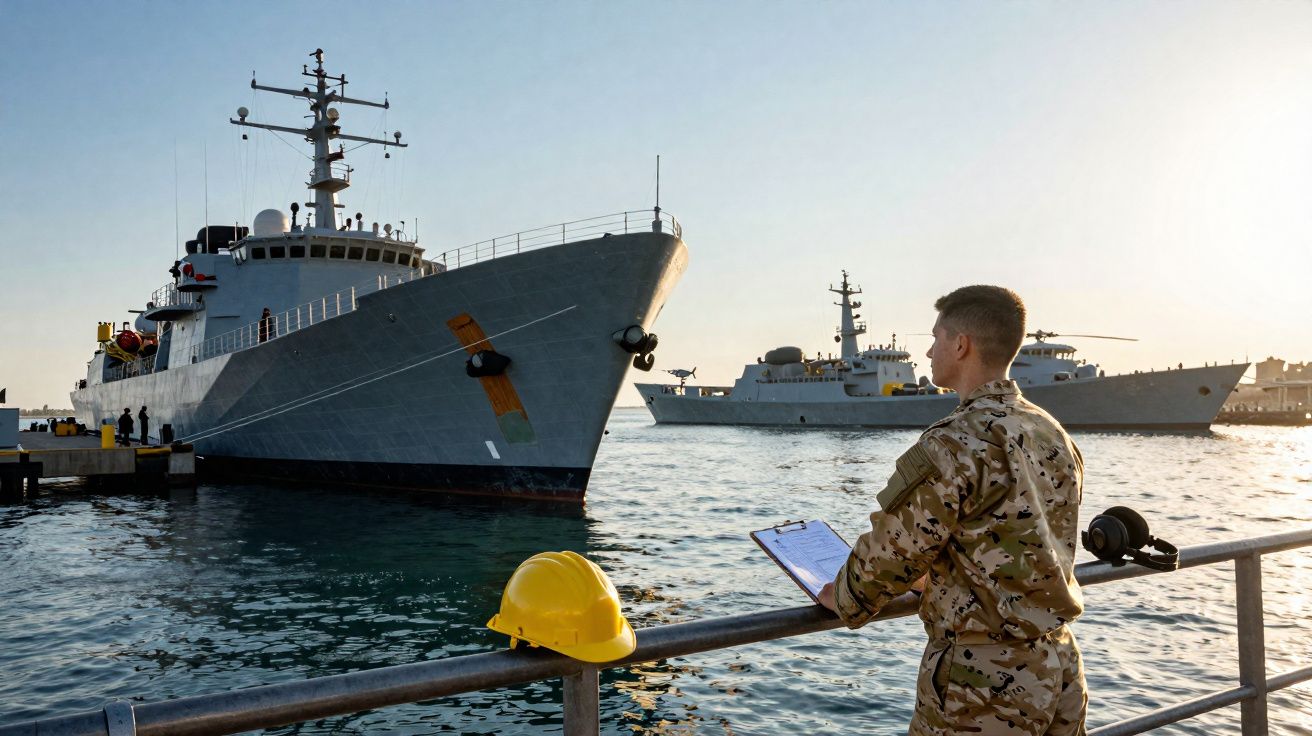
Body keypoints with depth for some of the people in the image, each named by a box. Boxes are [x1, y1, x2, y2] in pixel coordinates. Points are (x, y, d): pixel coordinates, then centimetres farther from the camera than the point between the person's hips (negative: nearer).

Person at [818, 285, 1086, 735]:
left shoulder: (954, 444, -20)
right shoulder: (1054, 436, 6)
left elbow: (894, 552, -14)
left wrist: (843, 599, 5)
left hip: (983, 682, -8)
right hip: (1060, 666, 8)